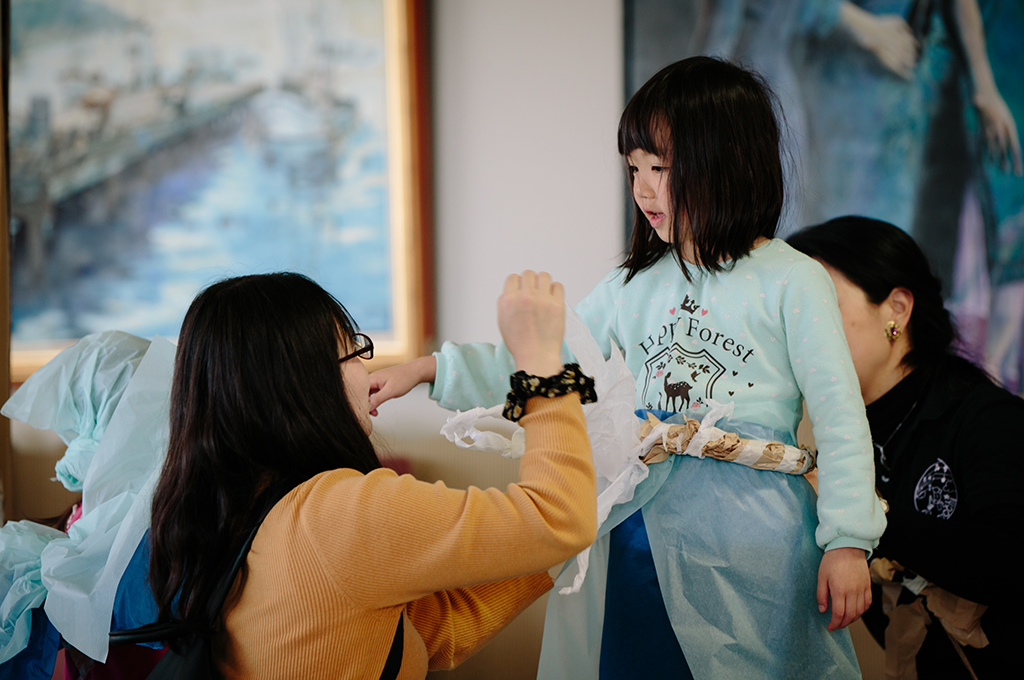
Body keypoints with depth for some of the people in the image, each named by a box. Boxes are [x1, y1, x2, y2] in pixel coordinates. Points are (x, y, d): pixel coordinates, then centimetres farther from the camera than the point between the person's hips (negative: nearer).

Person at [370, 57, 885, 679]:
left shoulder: (793, 282, -4)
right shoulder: (636, 284, 11)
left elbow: (839, 416, -5)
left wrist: (847, 540, -11)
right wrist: (429, 370, 5)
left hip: (747, 544, -4)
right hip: (636, 541, 5)